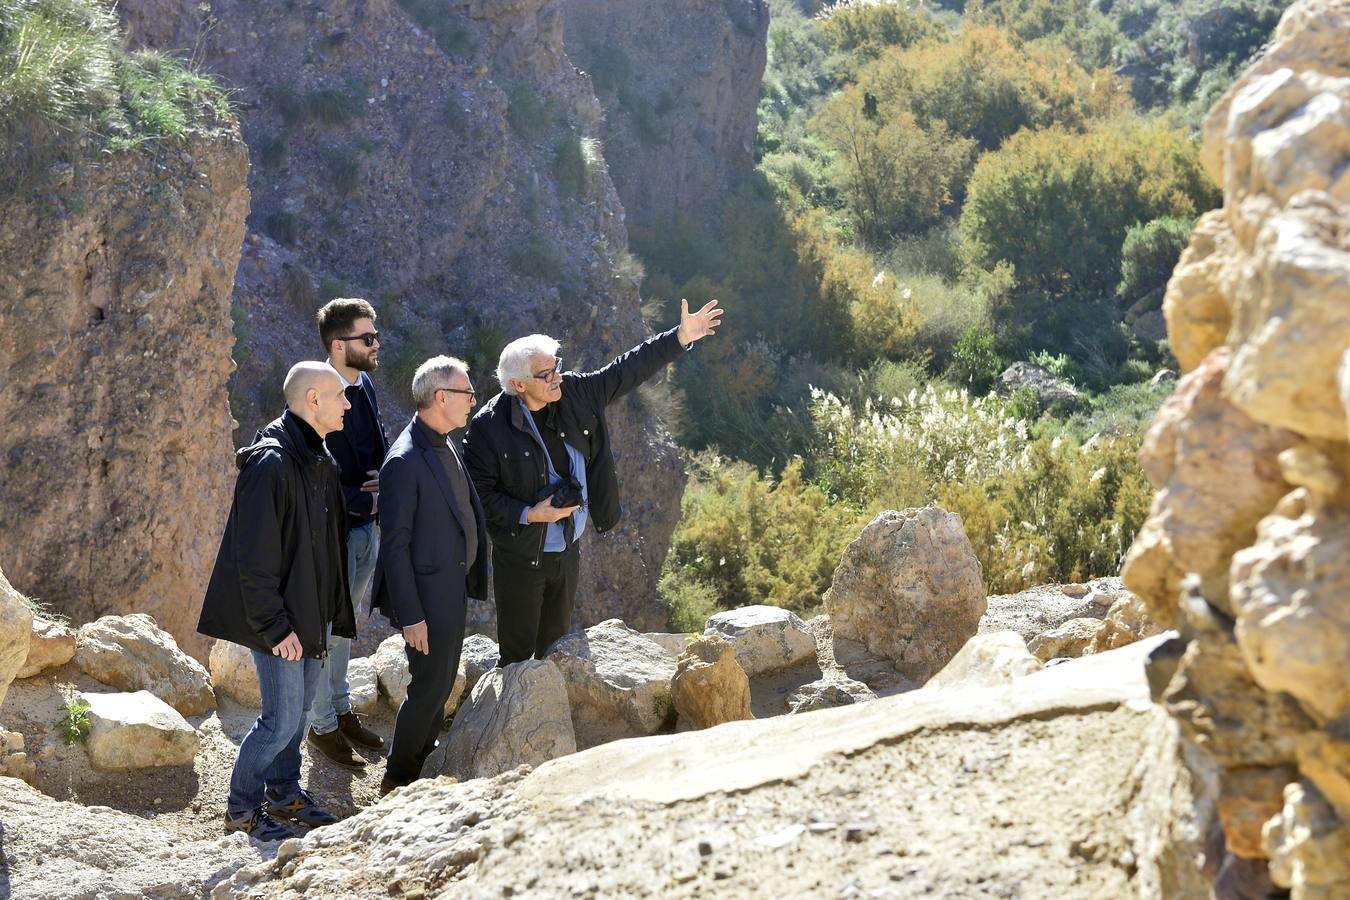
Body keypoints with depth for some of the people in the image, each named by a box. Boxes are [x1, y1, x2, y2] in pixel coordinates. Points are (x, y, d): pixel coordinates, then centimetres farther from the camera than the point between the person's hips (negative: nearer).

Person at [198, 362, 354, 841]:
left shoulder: (322, 463, 9)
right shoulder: (271, 464, -22)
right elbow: (255, 558, -22)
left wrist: (334, 611, 15)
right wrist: (275, 627, -22)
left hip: (313, 614, 9)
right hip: (282, 619, -9)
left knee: (299, 708, 18)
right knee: (282, 720, -4)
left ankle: (284, 792, 33)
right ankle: (241, 807, 13)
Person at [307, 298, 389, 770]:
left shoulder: (364, 386, 2)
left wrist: (386, 476, -6)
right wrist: (370, 501, -22)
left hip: (365, 526, 8)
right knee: (328, 630, 6)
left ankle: (342, 710, 37)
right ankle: (322, 726, 21)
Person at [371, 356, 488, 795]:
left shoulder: (444, 447, 8)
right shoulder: (404, 461, -22)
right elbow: (395, 544, -20)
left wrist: (469, 580, 16)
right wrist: (410, 615, -20)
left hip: (451, 588, 9)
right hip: (428, 594, -9)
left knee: (440, 684, 19)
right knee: (429, 688, 0)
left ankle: (423, 761, 34)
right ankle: (397, 781, 14)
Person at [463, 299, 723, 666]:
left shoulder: (574, 393, -6)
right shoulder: (488, 427, -20)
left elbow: (627, 371, 3)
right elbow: (479, 493, -17)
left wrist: (680, 337, 1)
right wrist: (529, 514, -25)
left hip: (567, 551, 6)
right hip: (521, 557, -5)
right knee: (518, 654, 5)